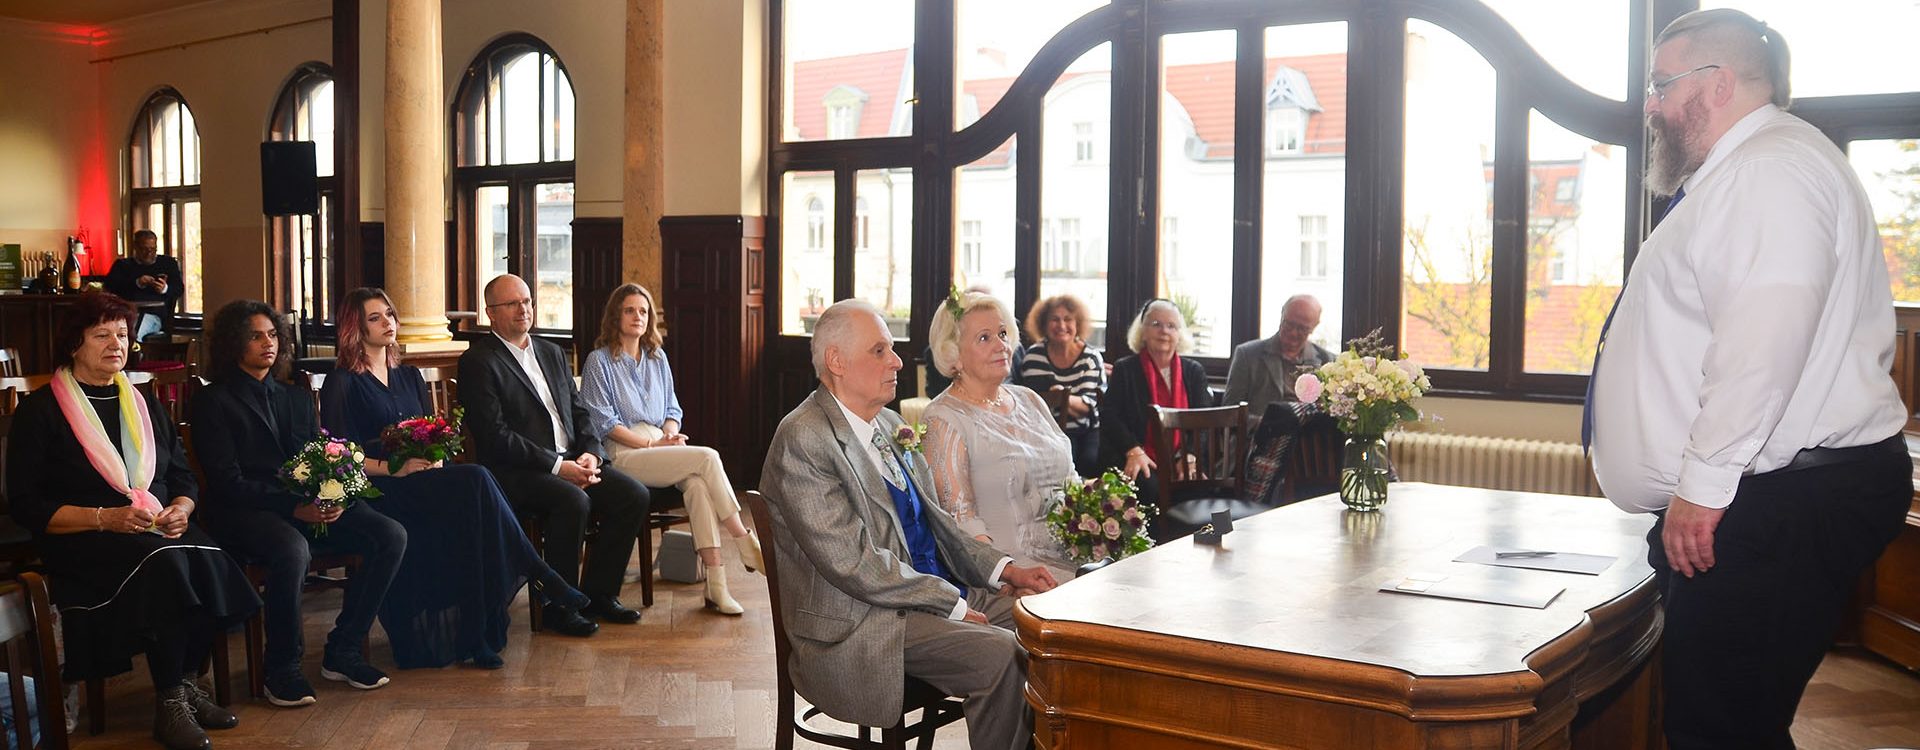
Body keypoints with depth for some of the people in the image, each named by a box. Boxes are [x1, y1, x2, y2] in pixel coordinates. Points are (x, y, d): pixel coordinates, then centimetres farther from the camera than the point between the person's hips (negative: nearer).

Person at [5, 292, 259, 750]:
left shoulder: (144, 405, 19)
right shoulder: (40, 411, 3)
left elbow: (184, 477, 19)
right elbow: (27, 506, -4)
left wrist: (181, 509, -5)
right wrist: (105, 518, -17)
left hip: (160, 530, 5)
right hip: (81, 541, -5)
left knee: (208, 560, -30)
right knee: (164, 563, -36)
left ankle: (188, 684, -13)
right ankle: (169, 705, -25)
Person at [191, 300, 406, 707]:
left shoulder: (297, 398, 23)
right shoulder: (213, 402, 3)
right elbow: (228, 483, -7)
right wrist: (293, 507, -19)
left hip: (308, 507, 6)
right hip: (244, 512, -6)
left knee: (391, 535, -17)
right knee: (292, 550, -39)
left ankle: (343, 650, -6)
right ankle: (282, 670, -19)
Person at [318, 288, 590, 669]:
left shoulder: (409, 376, 21)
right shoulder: (342, 384, 2)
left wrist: (435, 457, -4)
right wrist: (394, 468, -17)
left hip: (423, 481, 6)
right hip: (378, 491, -6)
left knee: (466, 516, -29)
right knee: (475, 481, -31)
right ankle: (539, 576, -27)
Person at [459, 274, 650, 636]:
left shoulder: (552, 353, 19)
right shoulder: (478, 362, -5)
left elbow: (579, 411, 18)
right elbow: (496, 435, -15)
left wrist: (590, 453, -4)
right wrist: (557, 467, -19)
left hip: (570, 461, 7)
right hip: (514, 471, -7)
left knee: (634, 494, -12)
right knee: (574, 501, -33)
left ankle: (597, 592, 1)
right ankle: (558, 605, -17)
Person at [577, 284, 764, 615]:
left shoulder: (657, 358, 20)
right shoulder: (599, 361, 2)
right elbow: (604, 421, -5)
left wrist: (671, 434, -3)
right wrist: (651, 445, -13)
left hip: (660, 446, 5)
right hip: (622, 454, -5)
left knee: (697, 482, -31)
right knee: (707, 457, -28)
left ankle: (716, 584, -36)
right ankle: (742, 538, -19)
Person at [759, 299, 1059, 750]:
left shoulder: (889, 424, 14)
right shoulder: (803, 439, -14)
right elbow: (856, 564, -20)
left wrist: (1004, 570, 6)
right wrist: (953, 604, -18)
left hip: (941, 591, 9)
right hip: (860, 622, -9)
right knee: (1003, 657, -25)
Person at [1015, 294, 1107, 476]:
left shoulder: (1091, 358, 2)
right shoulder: (1033, 356, 0)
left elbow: (1091, 403, -6)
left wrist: (1064, 398, -26)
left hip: (1090, 430, 1)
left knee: (1092, 459, -27)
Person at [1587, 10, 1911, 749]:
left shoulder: (1771, 167, -12)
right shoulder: (1742, 171, 23)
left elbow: (1762, 344, -25)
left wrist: (1703, 484, -22)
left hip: (1782, 506, -11)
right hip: (1767, 501, 11)